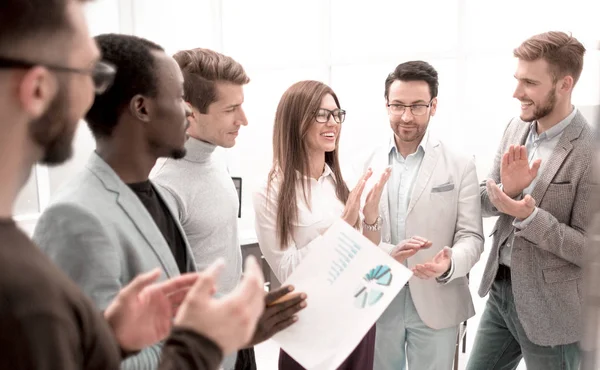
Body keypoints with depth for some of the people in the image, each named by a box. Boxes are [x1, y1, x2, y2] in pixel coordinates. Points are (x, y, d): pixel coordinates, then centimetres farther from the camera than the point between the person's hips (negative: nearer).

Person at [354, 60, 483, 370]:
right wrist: (390, 253, -21)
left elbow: (471, 236, -6)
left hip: (436, 304, -1)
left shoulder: (460, 165, -3)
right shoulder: (367, 164, 1)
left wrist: (449, 264, -27)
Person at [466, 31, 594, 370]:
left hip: (552, 310, -6)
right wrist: (506, 188, -17)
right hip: (500, 290, 6)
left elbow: (592, 249, -17)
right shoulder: (516, 127, 1)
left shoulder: (591, 154, -20)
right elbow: (484, 203, 4)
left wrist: (531, 217, -28)